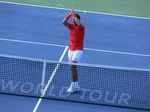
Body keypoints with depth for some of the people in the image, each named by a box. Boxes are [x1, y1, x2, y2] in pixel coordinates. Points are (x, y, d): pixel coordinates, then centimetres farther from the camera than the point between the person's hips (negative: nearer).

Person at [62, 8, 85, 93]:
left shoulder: (82, 27, -9)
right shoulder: (71, 26, 6)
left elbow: (79, 24, -33)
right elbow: (64, 22, -9)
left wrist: (74, 15, -20)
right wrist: (70, 14, -13)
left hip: (78, 50, -7)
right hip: (71, 49, 7)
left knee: (73, 67, -17)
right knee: (73, 68, 9)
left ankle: (73, 85, -10)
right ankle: (76, 86, 18)